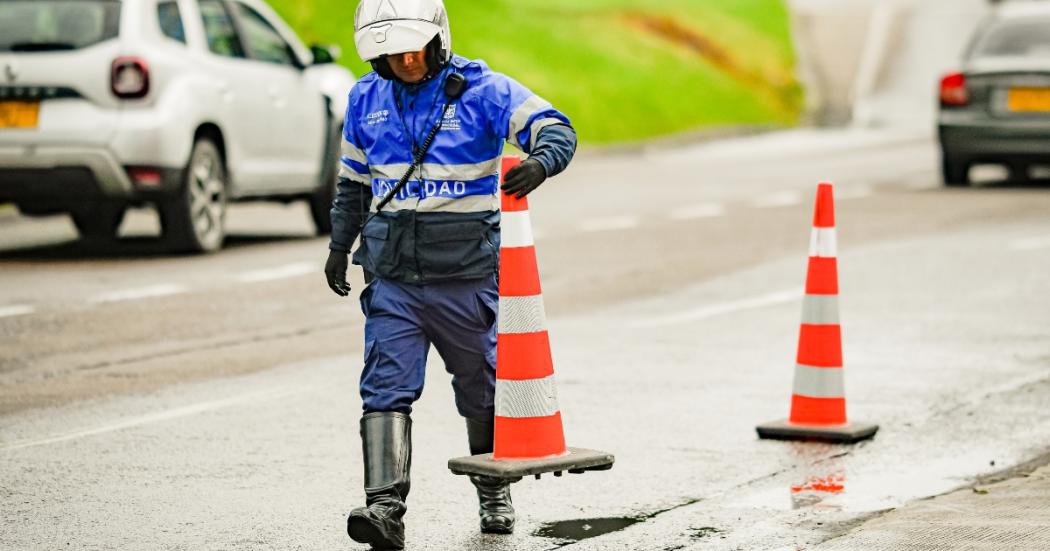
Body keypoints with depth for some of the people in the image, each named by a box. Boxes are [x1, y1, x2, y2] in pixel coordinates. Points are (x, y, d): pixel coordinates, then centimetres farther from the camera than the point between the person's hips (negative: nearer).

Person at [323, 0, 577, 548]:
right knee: (386, 389, -12)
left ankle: (494, 494, 33)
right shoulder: (366, 99, 7)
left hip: (467, 274, -2)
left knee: (481, 389, 13)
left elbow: (555, 128, -14)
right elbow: (353, 180, 20)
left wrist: (539, 161, -35)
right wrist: (339, 245, 21)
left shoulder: (482, 90, -7)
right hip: (392, 275, 2)